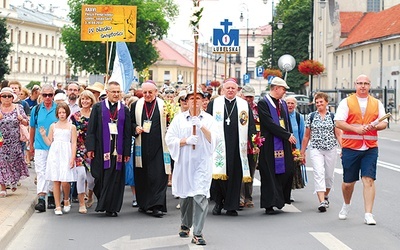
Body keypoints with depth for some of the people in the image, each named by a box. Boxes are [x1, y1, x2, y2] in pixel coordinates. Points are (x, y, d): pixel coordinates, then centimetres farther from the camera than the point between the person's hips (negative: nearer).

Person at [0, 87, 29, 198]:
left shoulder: (18, 108, 4)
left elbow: (26, 123, 6)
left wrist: (21, 119, -14)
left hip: (15, 142, 1)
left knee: (15, 162, 4)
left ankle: (14, 182, 30)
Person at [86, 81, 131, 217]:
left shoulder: (124, 110, 10)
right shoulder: (98, 108, 5)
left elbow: (127, 133, 8)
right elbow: (91, 129, 1)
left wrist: (127, 152, 2)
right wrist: (90, 148, -7)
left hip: (117, 149, 1)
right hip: (101, 148, -1)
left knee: (115, 179, 0)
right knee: (101, 177, 1)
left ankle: (111, 207, 5)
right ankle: (102, 203, 18)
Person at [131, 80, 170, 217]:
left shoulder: (164, 105, 2)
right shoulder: (136, 106, 9)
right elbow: (130, 123, 15)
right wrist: (136, 128, -4)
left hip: (158, 147, -3)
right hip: (142, 147, 3)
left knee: (158, 176, -8)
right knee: (142, 176, 9)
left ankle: (156, 206, -8)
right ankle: (144, 204, 22)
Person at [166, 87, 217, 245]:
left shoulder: (208, 118, 5)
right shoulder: (179, 118, 6)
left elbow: (213, 140, -4)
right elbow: (169, 139, 0)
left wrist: (201, 126, -17)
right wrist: (186, 140, -15)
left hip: (202, 162, -2)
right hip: (184, 161, 2)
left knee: (200, 196, -14)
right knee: (185, 195, 13)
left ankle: (197, 233, -12)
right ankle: (185, 225, 37)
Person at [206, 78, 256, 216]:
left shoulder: (244, 105, 9)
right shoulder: (214, 104, 7)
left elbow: (251, 125, 9)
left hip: (237, 147, 1)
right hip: (218, 146, -1)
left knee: (235, 175, 2)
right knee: (218, 174, -1)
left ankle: (231, 206, 10)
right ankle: (218, 202, 17)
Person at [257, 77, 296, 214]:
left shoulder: (283, 103, 18)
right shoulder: (263, 103, -8)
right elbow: (270, 124, -16)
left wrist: (290, 138, 10)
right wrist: (288, 135, -14)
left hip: (284, 145, 7)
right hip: (270, 145, -7)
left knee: (287, 172, 2)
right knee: (270, 175, -3)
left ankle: (280, 199, 14)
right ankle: (269, 205, 0)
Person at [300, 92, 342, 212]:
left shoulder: (333, 116, 4)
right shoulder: (311, 116, 6)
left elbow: (338, 134, 4)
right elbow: (306, 136, 11)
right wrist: (302, 152, 11)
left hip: (331, 149, 1)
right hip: (315, 149, -1)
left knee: (329, 175, 10)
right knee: (319, 173, -15)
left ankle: (326, 196, 34)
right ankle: (322, 202, -22)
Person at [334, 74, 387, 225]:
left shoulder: (377, 103, 12)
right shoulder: (346, 102, 4)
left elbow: (384, 123, 7)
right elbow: (339, 122, -5)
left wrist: (374, 126, -14)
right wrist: (355, 129, -19)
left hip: (370, 147, 1)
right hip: (350, 146, -1)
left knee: (369, 180, -11)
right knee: (348, 182, 8)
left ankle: (368, 214, -8)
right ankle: (346, 205, 37)